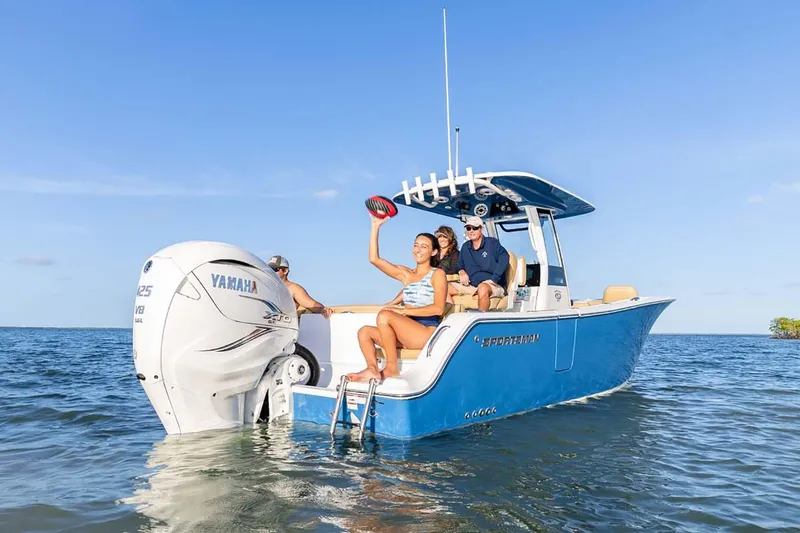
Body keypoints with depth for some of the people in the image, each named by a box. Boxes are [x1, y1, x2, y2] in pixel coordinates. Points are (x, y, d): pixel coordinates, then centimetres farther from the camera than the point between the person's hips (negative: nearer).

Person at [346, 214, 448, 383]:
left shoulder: (437, 274, 0)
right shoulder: (405, 273, 15)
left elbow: (438, 309, -12)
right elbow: (374, 259, 6)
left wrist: (405, 310, -16)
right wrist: (376, 226, 3)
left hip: (428, 332, -7)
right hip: (408, 333, 7)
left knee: (384, 315, -25)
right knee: (364, 332, -6)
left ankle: (392, 368, -18)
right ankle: (373, 369, -28)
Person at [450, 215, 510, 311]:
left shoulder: (492, 242, 1)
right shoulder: (465, 247, 18)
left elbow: (504, 258, -15)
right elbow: (460, 264, 29)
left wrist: (493, 279, -23)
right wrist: (461, 271, 3)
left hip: (494, 286, -5)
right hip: (472, 285, 6)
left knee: (483, 288, -42)